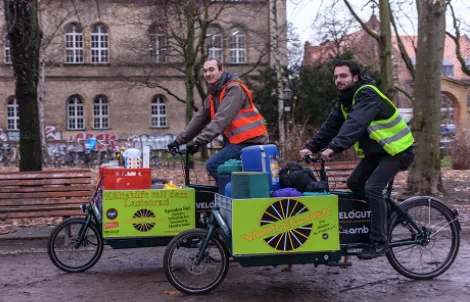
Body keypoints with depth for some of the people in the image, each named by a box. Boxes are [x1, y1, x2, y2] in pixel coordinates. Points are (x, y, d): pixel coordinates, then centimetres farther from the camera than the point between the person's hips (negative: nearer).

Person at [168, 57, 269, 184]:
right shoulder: (213, 95, 14)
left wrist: (200, 141, -30)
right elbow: (199, 119, 13)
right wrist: (179, 140, 5)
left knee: (212, 165, -15)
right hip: (238, 140, 9)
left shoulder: (234, 89, -13)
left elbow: (221, 119, -24)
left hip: (249, 141, -9)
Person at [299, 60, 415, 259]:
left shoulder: (367, 95, -23)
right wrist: (311, 147, -13)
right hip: (375, 149, 9)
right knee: (355, 183, 5)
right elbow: (330, 125, 0)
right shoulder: (345, 99, 5)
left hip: (397, 149, -9)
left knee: (372, 188, -20)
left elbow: (355, 124, -38)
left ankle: (379, 242, -10)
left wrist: (333, 147, -48)